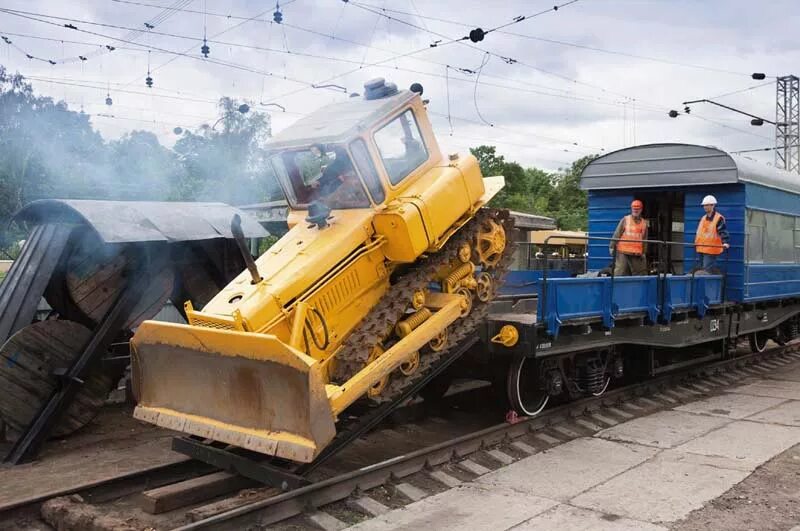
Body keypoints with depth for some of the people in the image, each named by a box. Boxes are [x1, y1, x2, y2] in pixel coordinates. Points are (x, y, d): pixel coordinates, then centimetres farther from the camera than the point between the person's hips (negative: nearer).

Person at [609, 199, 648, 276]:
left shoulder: (644, 223, 13)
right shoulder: (625, 220, 3)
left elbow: (645, 239, 15)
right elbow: (617, 234, 1)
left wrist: (644, 252, 12)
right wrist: (612, 246, -3)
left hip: (637, 254, 3)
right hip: (623, 252, -3)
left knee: (641, 273, 6)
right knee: (620, 272, -6)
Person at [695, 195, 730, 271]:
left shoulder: (719, 218, -8)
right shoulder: (703, 218, 17)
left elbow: (723, 232, -18)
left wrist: (725, 242, -32)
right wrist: (696, 242, 28)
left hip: (711, 251, -8)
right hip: (700, 250, 8)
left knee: (707, 271, -11)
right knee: (702, 270, 11)